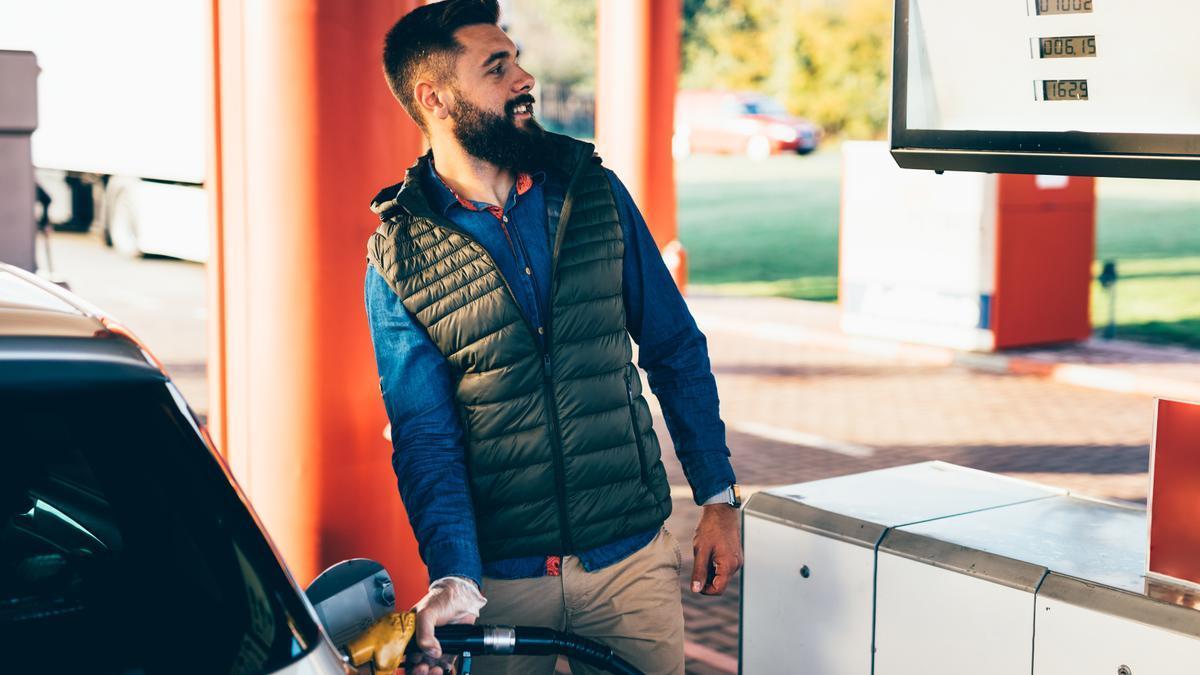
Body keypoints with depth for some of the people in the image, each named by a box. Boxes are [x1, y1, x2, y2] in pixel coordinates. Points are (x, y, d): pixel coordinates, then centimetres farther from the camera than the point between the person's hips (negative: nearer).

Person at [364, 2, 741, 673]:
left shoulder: (595, 192, 1)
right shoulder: (400, 260, -6)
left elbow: (676, 350, 6)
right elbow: (425, 435, -10)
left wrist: (719, 498, 4)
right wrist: (454, 580, -24)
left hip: (633, 559, 2)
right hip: (500, 578, -2)